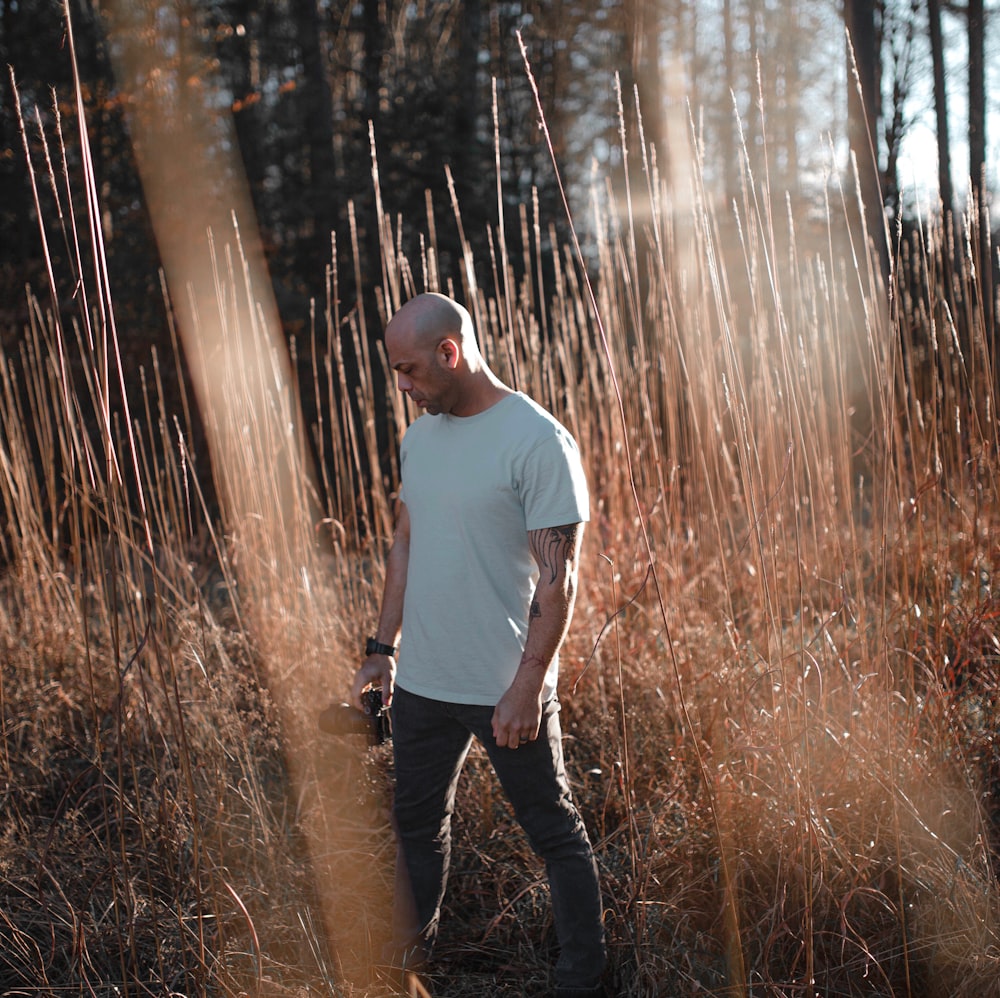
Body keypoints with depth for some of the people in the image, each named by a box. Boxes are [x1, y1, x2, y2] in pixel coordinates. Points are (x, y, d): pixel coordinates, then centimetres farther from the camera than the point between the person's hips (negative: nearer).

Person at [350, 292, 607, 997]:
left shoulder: (538, 441, -16)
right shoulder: (421, 437, 7)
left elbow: (558, 579, -17)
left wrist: (526, 686, -20)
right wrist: (383, 648, 14)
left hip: (507, 690, -7)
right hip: (422, 681, 7)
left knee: (556, 833, 6)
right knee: (417, 824, 20)